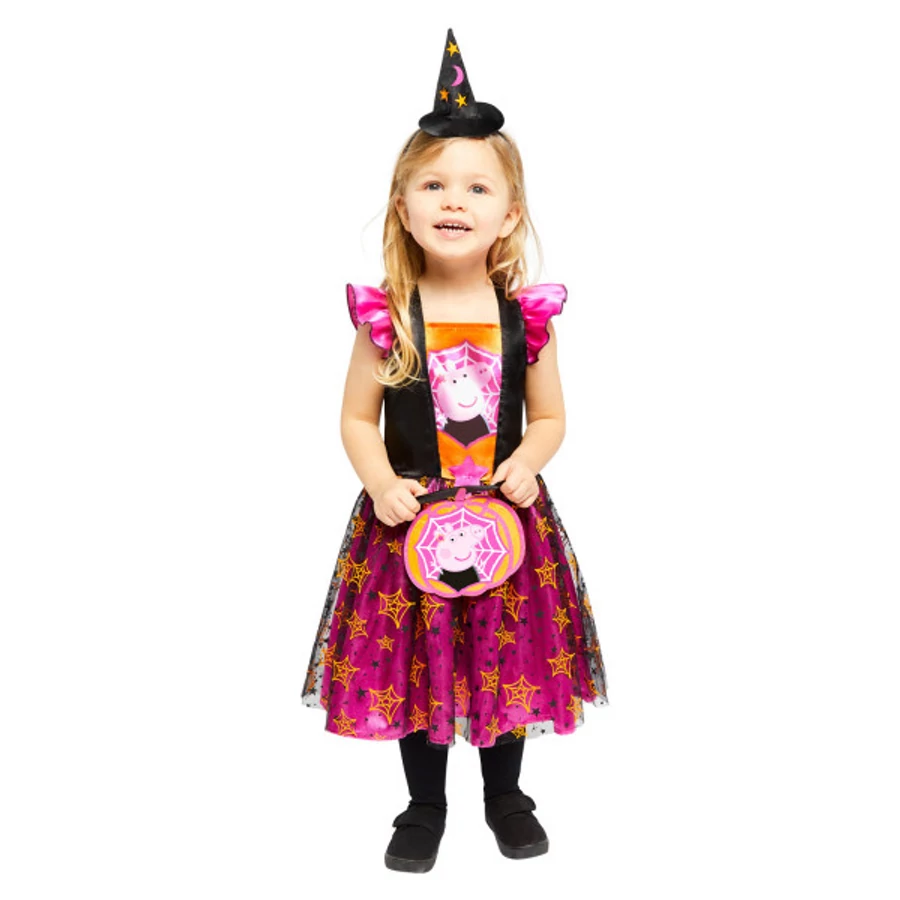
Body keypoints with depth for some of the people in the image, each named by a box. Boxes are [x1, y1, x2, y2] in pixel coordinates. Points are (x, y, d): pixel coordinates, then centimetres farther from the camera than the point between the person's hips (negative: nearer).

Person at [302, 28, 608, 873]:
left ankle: (505, 794, 39)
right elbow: (357, 419, -1)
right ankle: (425, 804, 34)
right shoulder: (385, 316, -8)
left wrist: (528, 461, -14)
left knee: (510, 655, 14)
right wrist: (381, 482, -17)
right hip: (412, 515, -1)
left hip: (506, 515, 1)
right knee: (412, 661, 10)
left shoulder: (528, 315, -5)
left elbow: (549, 417, 5)